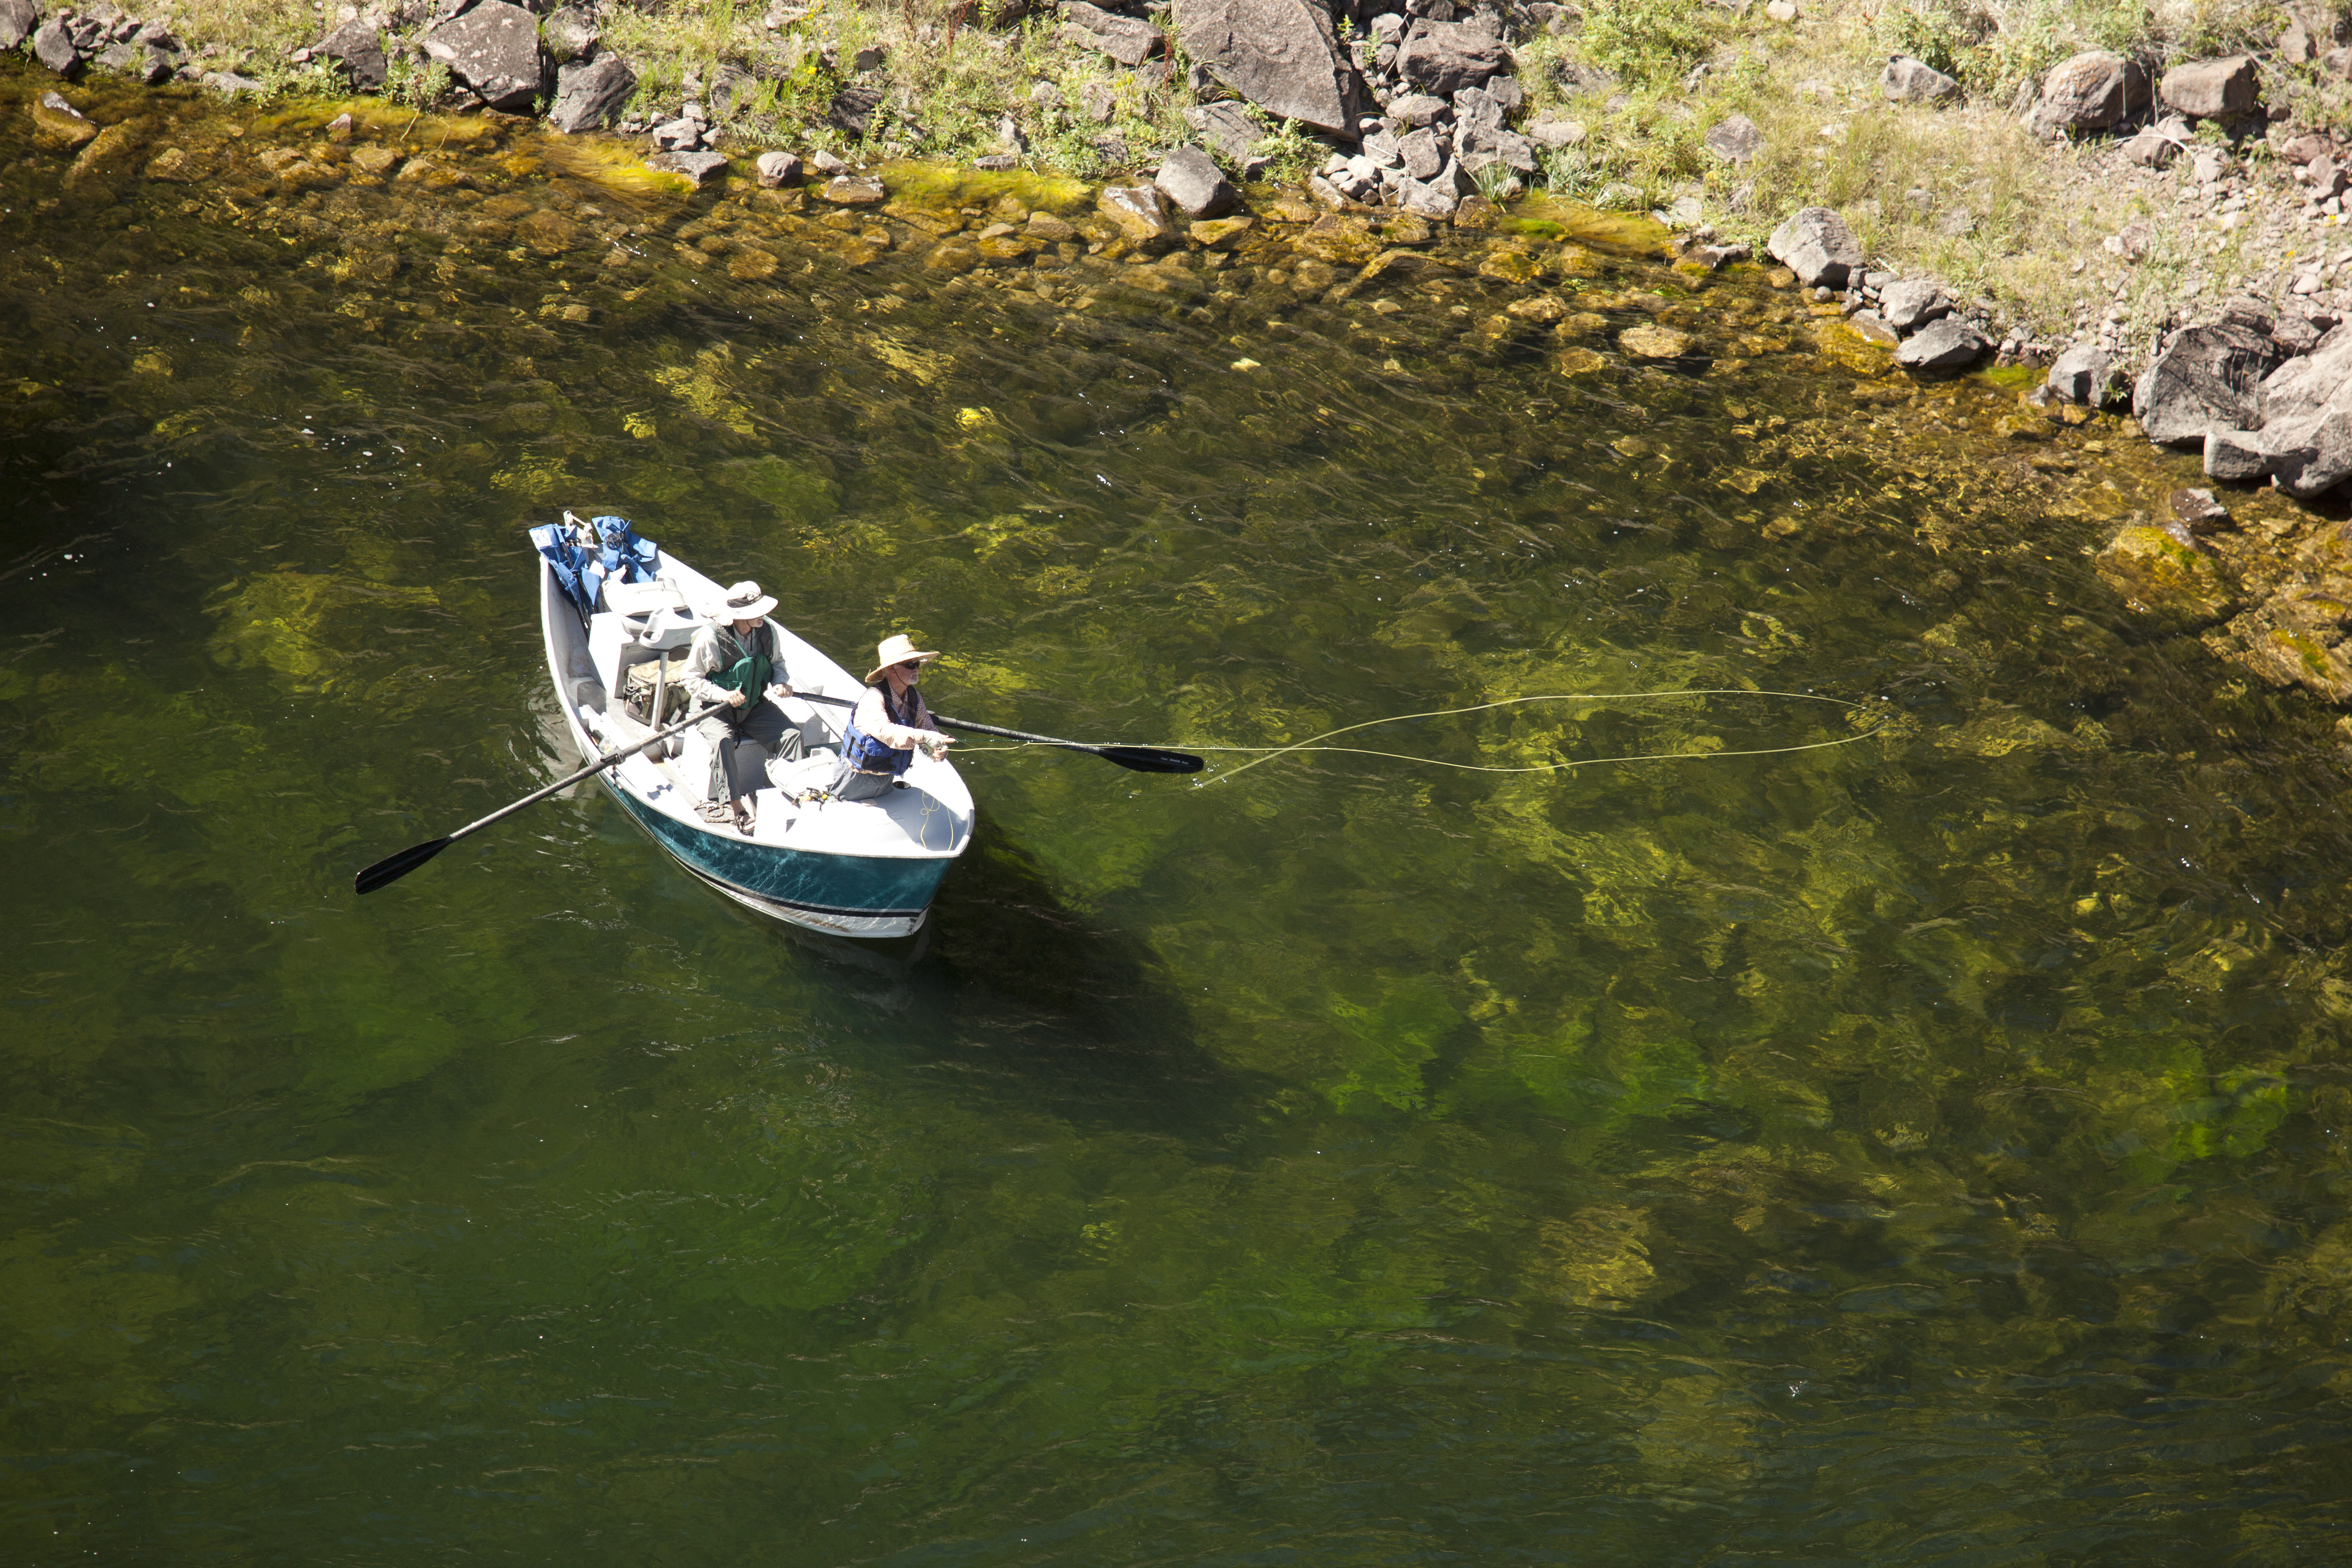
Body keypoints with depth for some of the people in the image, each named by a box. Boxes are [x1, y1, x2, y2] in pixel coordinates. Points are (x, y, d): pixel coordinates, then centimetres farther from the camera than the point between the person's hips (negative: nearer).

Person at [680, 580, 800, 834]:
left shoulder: (767, 632, -5)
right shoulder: (710, 637, -19)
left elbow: (776, 663, 16)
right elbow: (690, 679, -12)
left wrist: (780, 682, -7)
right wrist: (724, 695, -25)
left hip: (755, 706, 5)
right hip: (715, 709, -5)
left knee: (792, 734, -17)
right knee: (722, 742, -34)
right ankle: (737, 810, -33)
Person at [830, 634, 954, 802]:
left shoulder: (915, 698, -7)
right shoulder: (873, 698, -31)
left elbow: (929, 728, -7)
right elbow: (885, 732, -48)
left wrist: (937, 752, -31)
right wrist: (923, 737, -59)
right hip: (857, 780, -7)